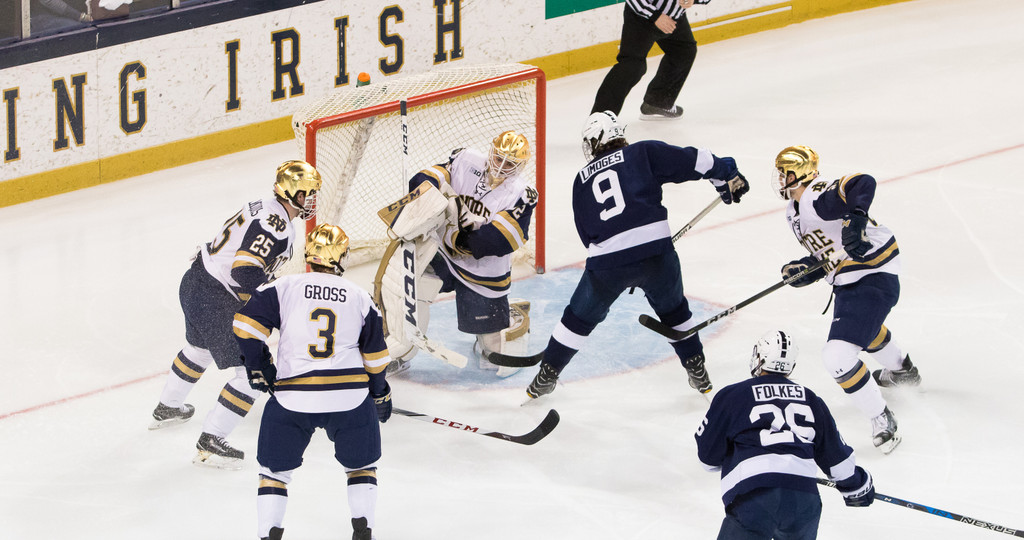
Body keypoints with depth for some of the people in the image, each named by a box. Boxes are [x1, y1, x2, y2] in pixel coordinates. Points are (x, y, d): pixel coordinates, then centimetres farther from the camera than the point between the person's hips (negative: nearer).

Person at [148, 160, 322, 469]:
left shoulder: (263, 209, 9)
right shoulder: (276, 225, -22)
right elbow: (245, 272, -30)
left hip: (194, 282, 11)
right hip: (216, 302, -11)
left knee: (199, 348, 36)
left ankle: (167, 408, 59)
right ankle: (210, 444, -4)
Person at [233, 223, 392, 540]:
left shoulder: (284, 288, 1)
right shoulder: (359, 297, 7)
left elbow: (246, 324, -5)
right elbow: (375, 356, 13)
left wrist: (258, 367, 6)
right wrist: (380, 394, 27)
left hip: (293, 396, -1)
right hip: (349, 394, 1)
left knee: (276, 466, 15)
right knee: (361, 463, 22)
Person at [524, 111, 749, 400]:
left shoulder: (582, 180, 20)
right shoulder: (643, 153, 10)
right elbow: (694, 161, 4)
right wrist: (727, 175, 19)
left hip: (606, 262, 1)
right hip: (655, 251, -1)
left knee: (580, 317, 22)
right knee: (673, 309, 25)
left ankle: (547, 375, 28)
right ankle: (697, 373, 29)